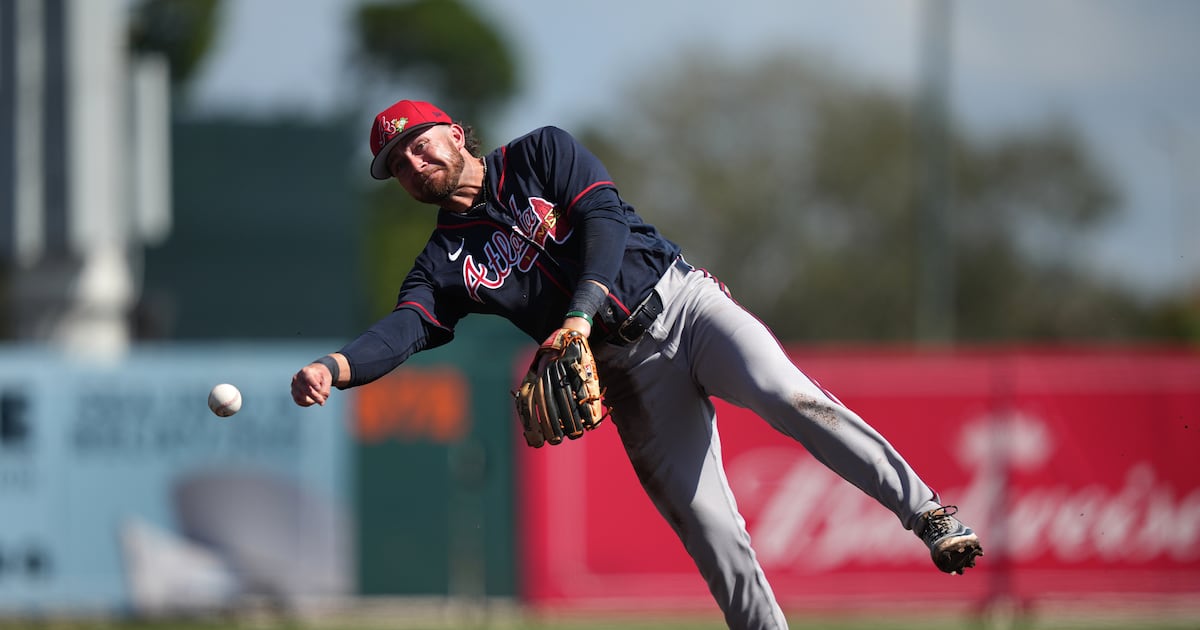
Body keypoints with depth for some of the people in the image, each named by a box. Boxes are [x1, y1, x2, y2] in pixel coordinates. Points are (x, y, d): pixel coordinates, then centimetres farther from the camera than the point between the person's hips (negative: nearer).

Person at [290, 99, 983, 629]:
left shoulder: (542, 154, 7)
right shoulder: (446, 262, 12)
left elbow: (605, 217, -7)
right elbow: (406, 327, -5)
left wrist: (580, 314, -23)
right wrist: (334, 367, -27)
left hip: (681, 302, -3)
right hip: (625, 367, 3)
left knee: (788, 398, -27)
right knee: (703, 522, -12)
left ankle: (927, 513, -25)